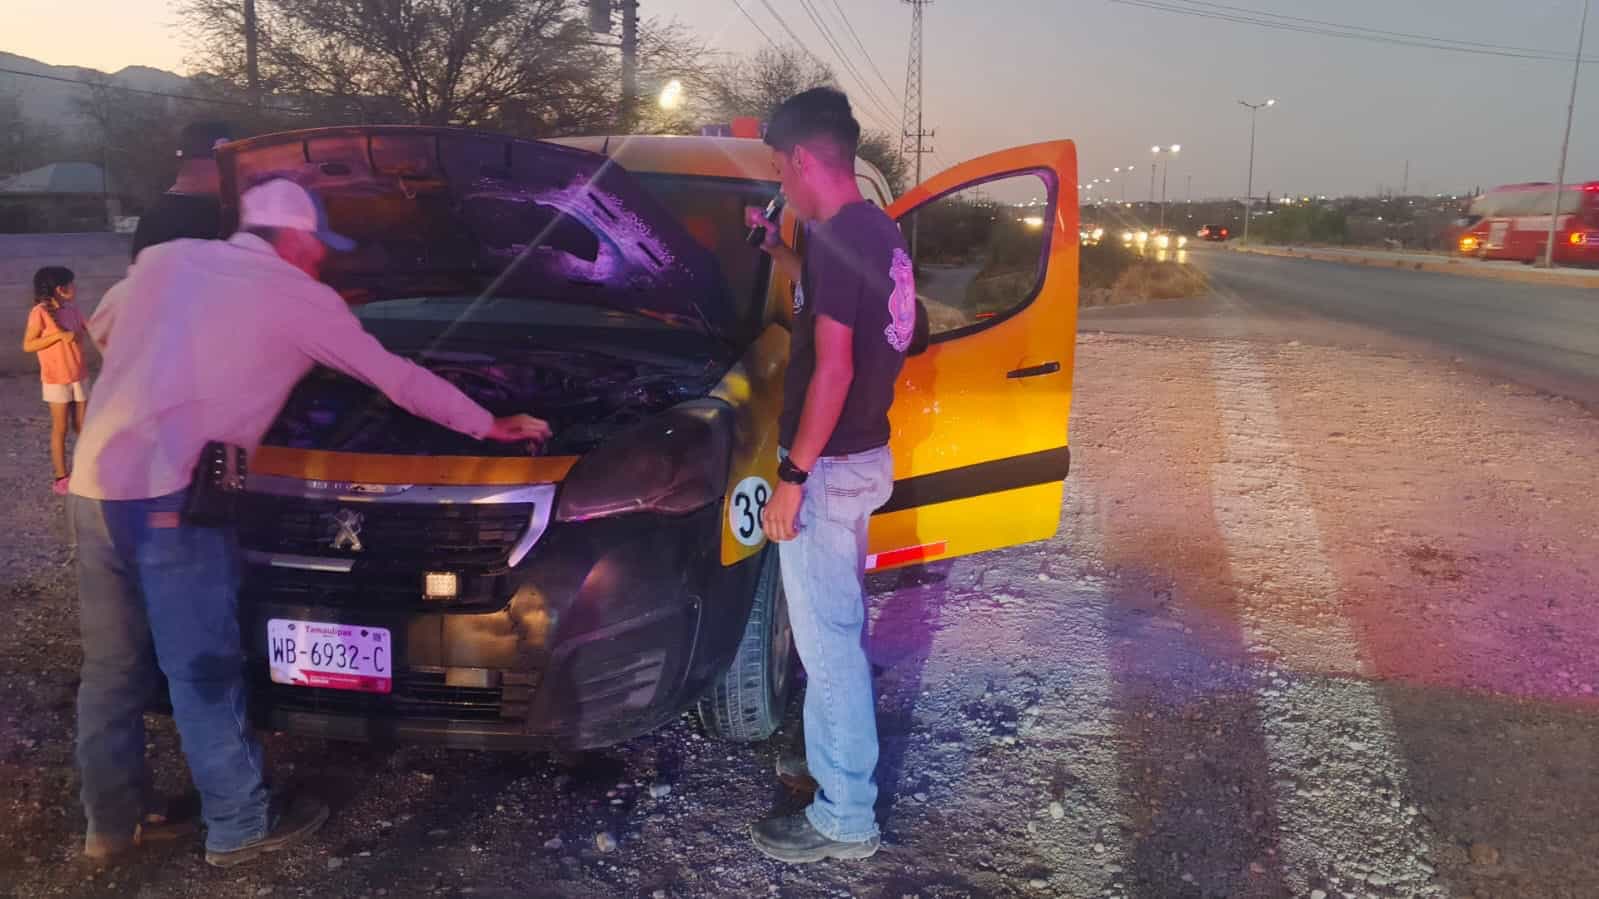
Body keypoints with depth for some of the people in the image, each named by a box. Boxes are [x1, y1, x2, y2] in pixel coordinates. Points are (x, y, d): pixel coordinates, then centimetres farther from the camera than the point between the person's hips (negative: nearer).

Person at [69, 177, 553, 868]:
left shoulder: (163, 260, 16)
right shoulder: (301, 298, 0)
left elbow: (101, 331, 32)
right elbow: (399, 379, 6)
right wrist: (490, 427, 16)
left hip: (95, 482, 7)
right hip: (167, 494, -7)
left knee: (112, 667, 17)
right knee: (202, 670, 3)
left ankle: (109, 825, 29)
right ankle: (240, 826, 17)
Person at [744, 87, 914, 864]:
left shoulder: (836, 238, -20)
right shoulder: (878, 232, 10)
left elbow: (832, 369, -25)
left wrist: (793, 475, -21)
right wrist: (777, 250, 28)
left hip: (831, 467, -10)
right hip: (863, 457, 10)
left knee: (827, 643, -1)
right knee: (838, 632, 23)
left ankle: (845, 819, 11)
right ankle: (835, 762, 40)